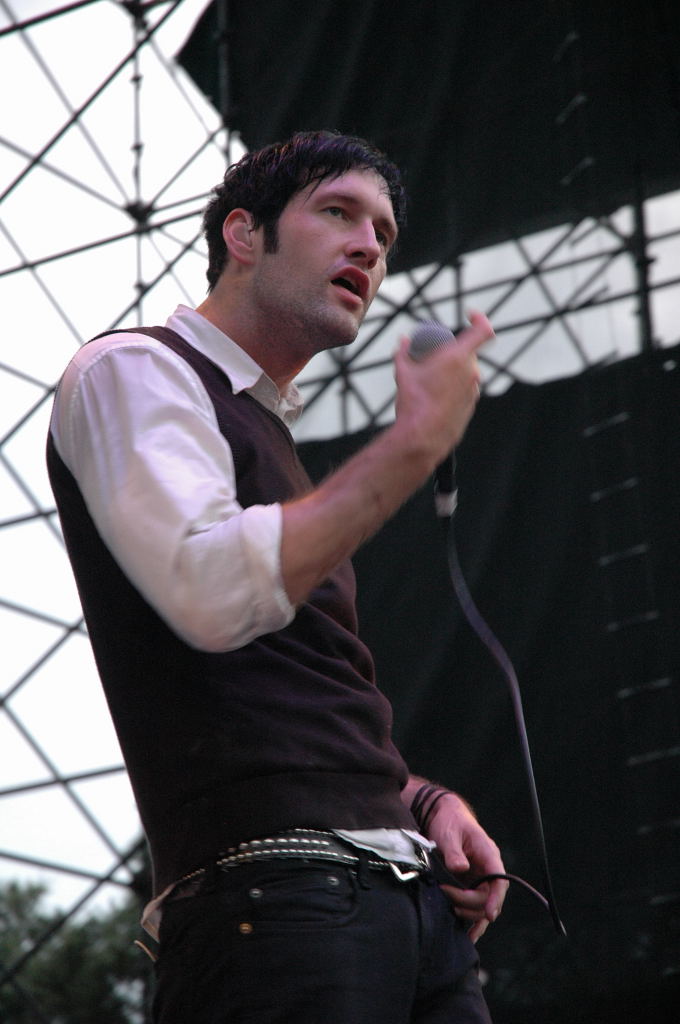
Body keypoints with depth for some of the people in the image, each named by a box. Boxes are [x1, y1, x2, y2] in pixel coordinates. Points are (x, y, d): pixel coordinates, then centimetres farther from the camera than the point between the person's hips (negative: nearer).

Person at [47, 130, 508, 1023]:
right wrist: (415, 442, -9)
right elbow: (214, 594, -18)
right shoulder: (133, 370, 1)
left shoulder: (270, 437, 27)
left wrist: (421, 801, 10)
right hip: (276, 890, -8)